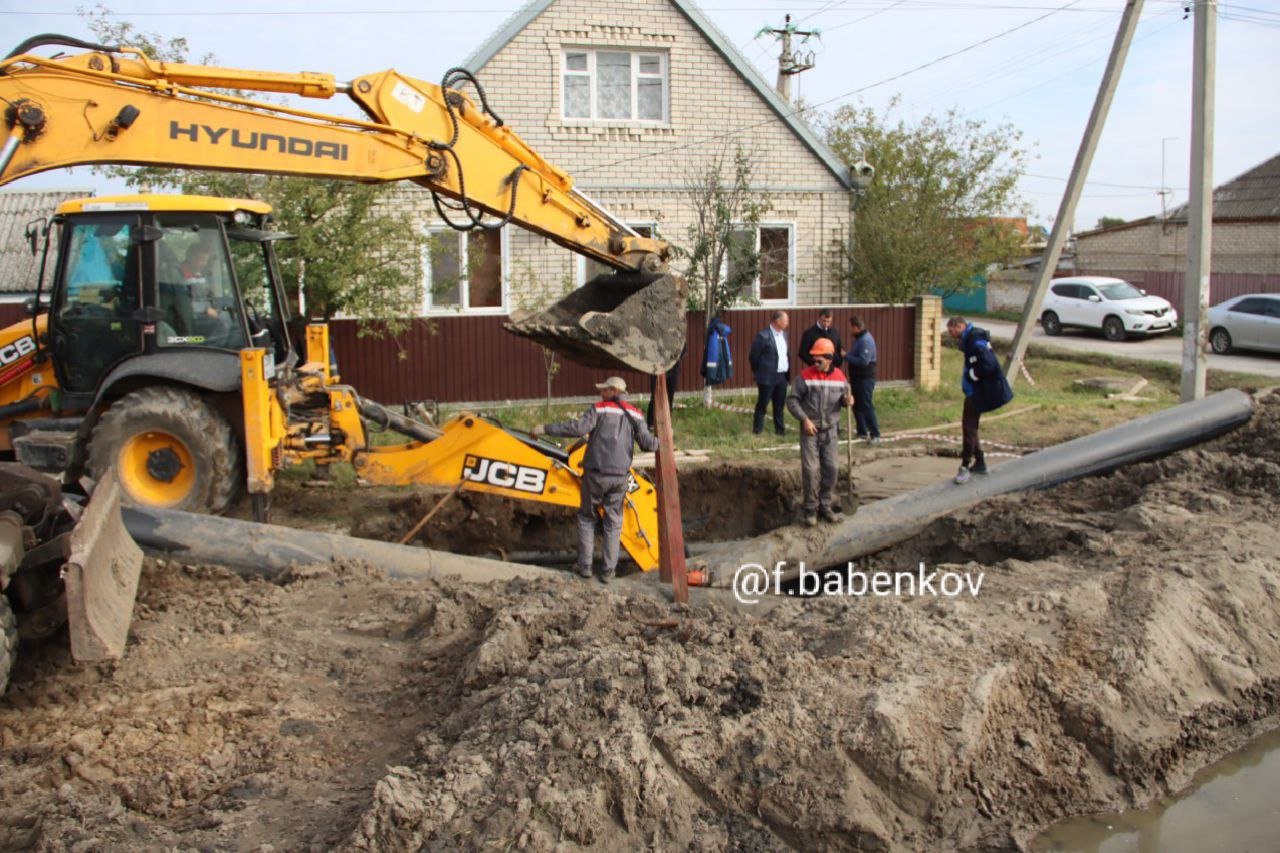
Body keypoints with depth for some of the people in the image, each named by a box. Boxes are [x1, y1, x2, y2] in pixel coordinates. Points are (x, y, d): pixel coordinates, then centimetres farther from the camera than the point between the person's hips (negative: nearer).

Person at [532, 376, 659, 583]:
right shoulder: (635, 415, 8)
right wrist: (659, 442, 25)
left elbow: (578, 428, -16)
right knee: (613, 523, 10)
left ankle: (585, 566, 11)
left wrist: (546, 428, -13)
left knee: (587, 516, 13)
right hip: (620, 476, 3)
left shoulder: (600, 409, -3)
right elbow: (648, 443, 2)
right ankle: (608, 571, 9)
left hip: (596, 473, -3)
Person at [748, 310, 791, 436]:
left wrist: (788, 371, 11)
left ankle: (780, 429, 24)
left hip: (782, 376, 7)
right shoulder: (764, 336, -16)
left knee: (780, 405, 14)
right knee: (762, 404, 4)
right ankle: (757, 430, 15)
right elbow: (753, 356, -9)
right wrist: (756, 372, 2)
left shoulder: (784, 333, 8)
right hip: (768, 377, -7)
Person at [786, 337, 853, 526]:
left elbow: (843, 397, 16)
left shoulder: (839, 377, 3)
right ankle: (811, 508, 6)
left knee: (831, 468, 5)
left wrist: (847, 400, -8)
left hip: (829, 431, 3)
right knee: (810, 469, -6)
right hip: (809, 430, -3)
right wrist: (804, 419, -18)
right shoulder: (805, 376, -8)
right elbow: (792, 400, -7)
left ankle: (825, 505, 19)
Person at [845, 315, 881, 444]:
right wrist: (848, 359, 4)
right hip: (856, 378, 10)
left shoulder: (866, 340, -20)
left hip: (865, 378, -10)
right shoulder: (858, 338, 11)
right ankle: (862, 432, 24)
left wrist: (846, 357, -20)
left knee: (866, 406, -9)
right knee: (856, 405, 15)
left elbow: (863, 361, -26)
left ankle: (875, 435, -6)